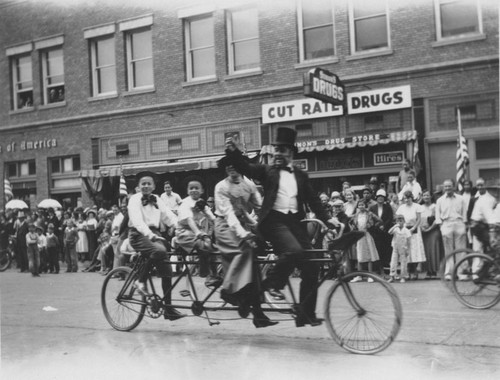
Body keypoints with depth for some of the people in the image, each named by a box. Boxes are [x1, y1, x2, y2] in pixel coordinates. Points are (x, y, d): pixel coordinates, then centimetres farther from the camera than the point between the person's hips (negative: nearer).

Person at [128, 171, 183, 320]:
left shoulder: (157, 200, 14)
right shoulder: (135, 199, -4)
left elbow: (170, 217, 5)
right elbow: (137, 221, -19)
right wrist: (150, 234, -36)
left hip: (154, 234, 6)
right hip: (139, 235, -6)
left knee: (166, 271, -5)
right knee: (160, 250, -35)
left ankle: (168, 308, 1)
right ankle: (141, 281, -17)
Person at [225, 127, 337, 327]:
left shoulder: (301, 176, 18)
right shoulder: (267, 171, 9)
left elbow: (313, 201, 17)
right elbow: (245, 167, -6)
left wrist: (327, 220, 6)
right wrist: (233, 151, -24)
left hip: (295, 221, 4)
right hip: (274, 220, -4)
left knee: (311, 267, -1)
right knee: (294, 250, -32)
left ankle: (306, 314, 12)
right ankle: (272, 283, -7)